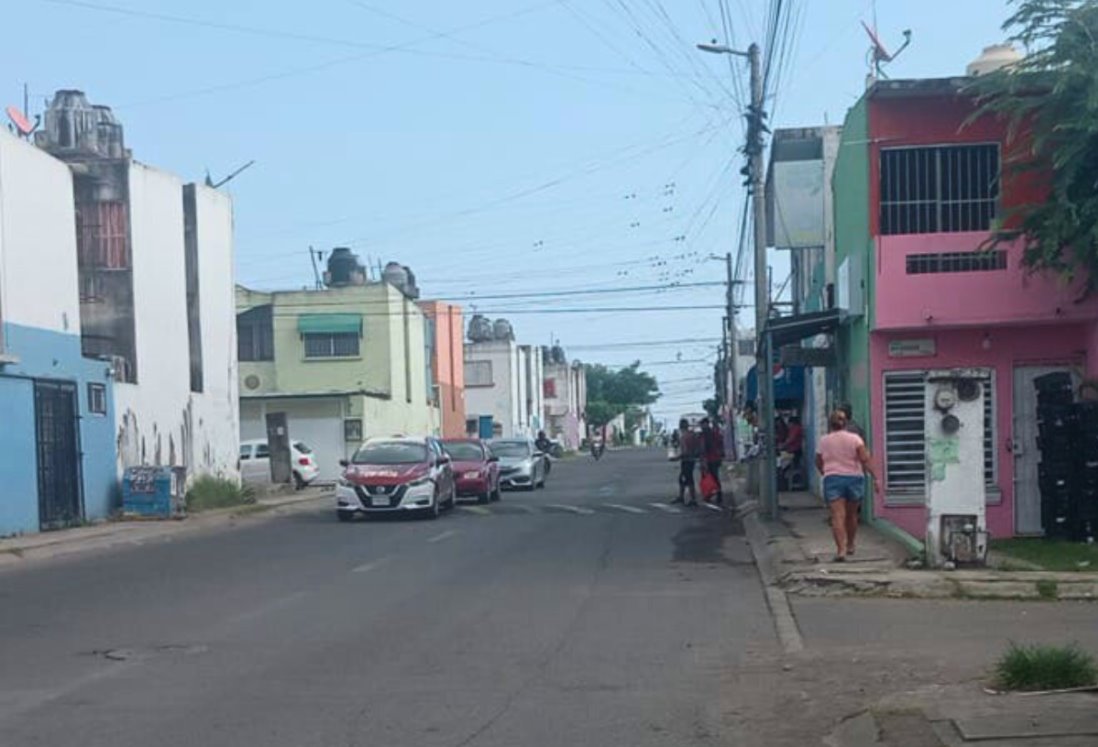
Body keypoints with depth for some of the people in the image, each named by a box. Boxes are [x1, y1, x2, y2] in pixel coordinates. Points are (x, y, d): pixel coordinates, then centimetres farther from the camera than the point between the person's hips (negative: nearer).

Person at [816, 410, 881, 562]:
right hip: (854, 478, 2)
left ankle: (841, 549, -22)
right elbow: (865, 459, -9)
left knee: (838, 516, -9)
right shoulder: (854, 438, 1)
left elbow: (818, 464, 14)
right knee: (851, 515, 18)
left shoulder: (824, 441, 4)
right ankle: (850, 546, 32)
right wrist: (875, 478, -10)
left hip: (832, 479, -1)